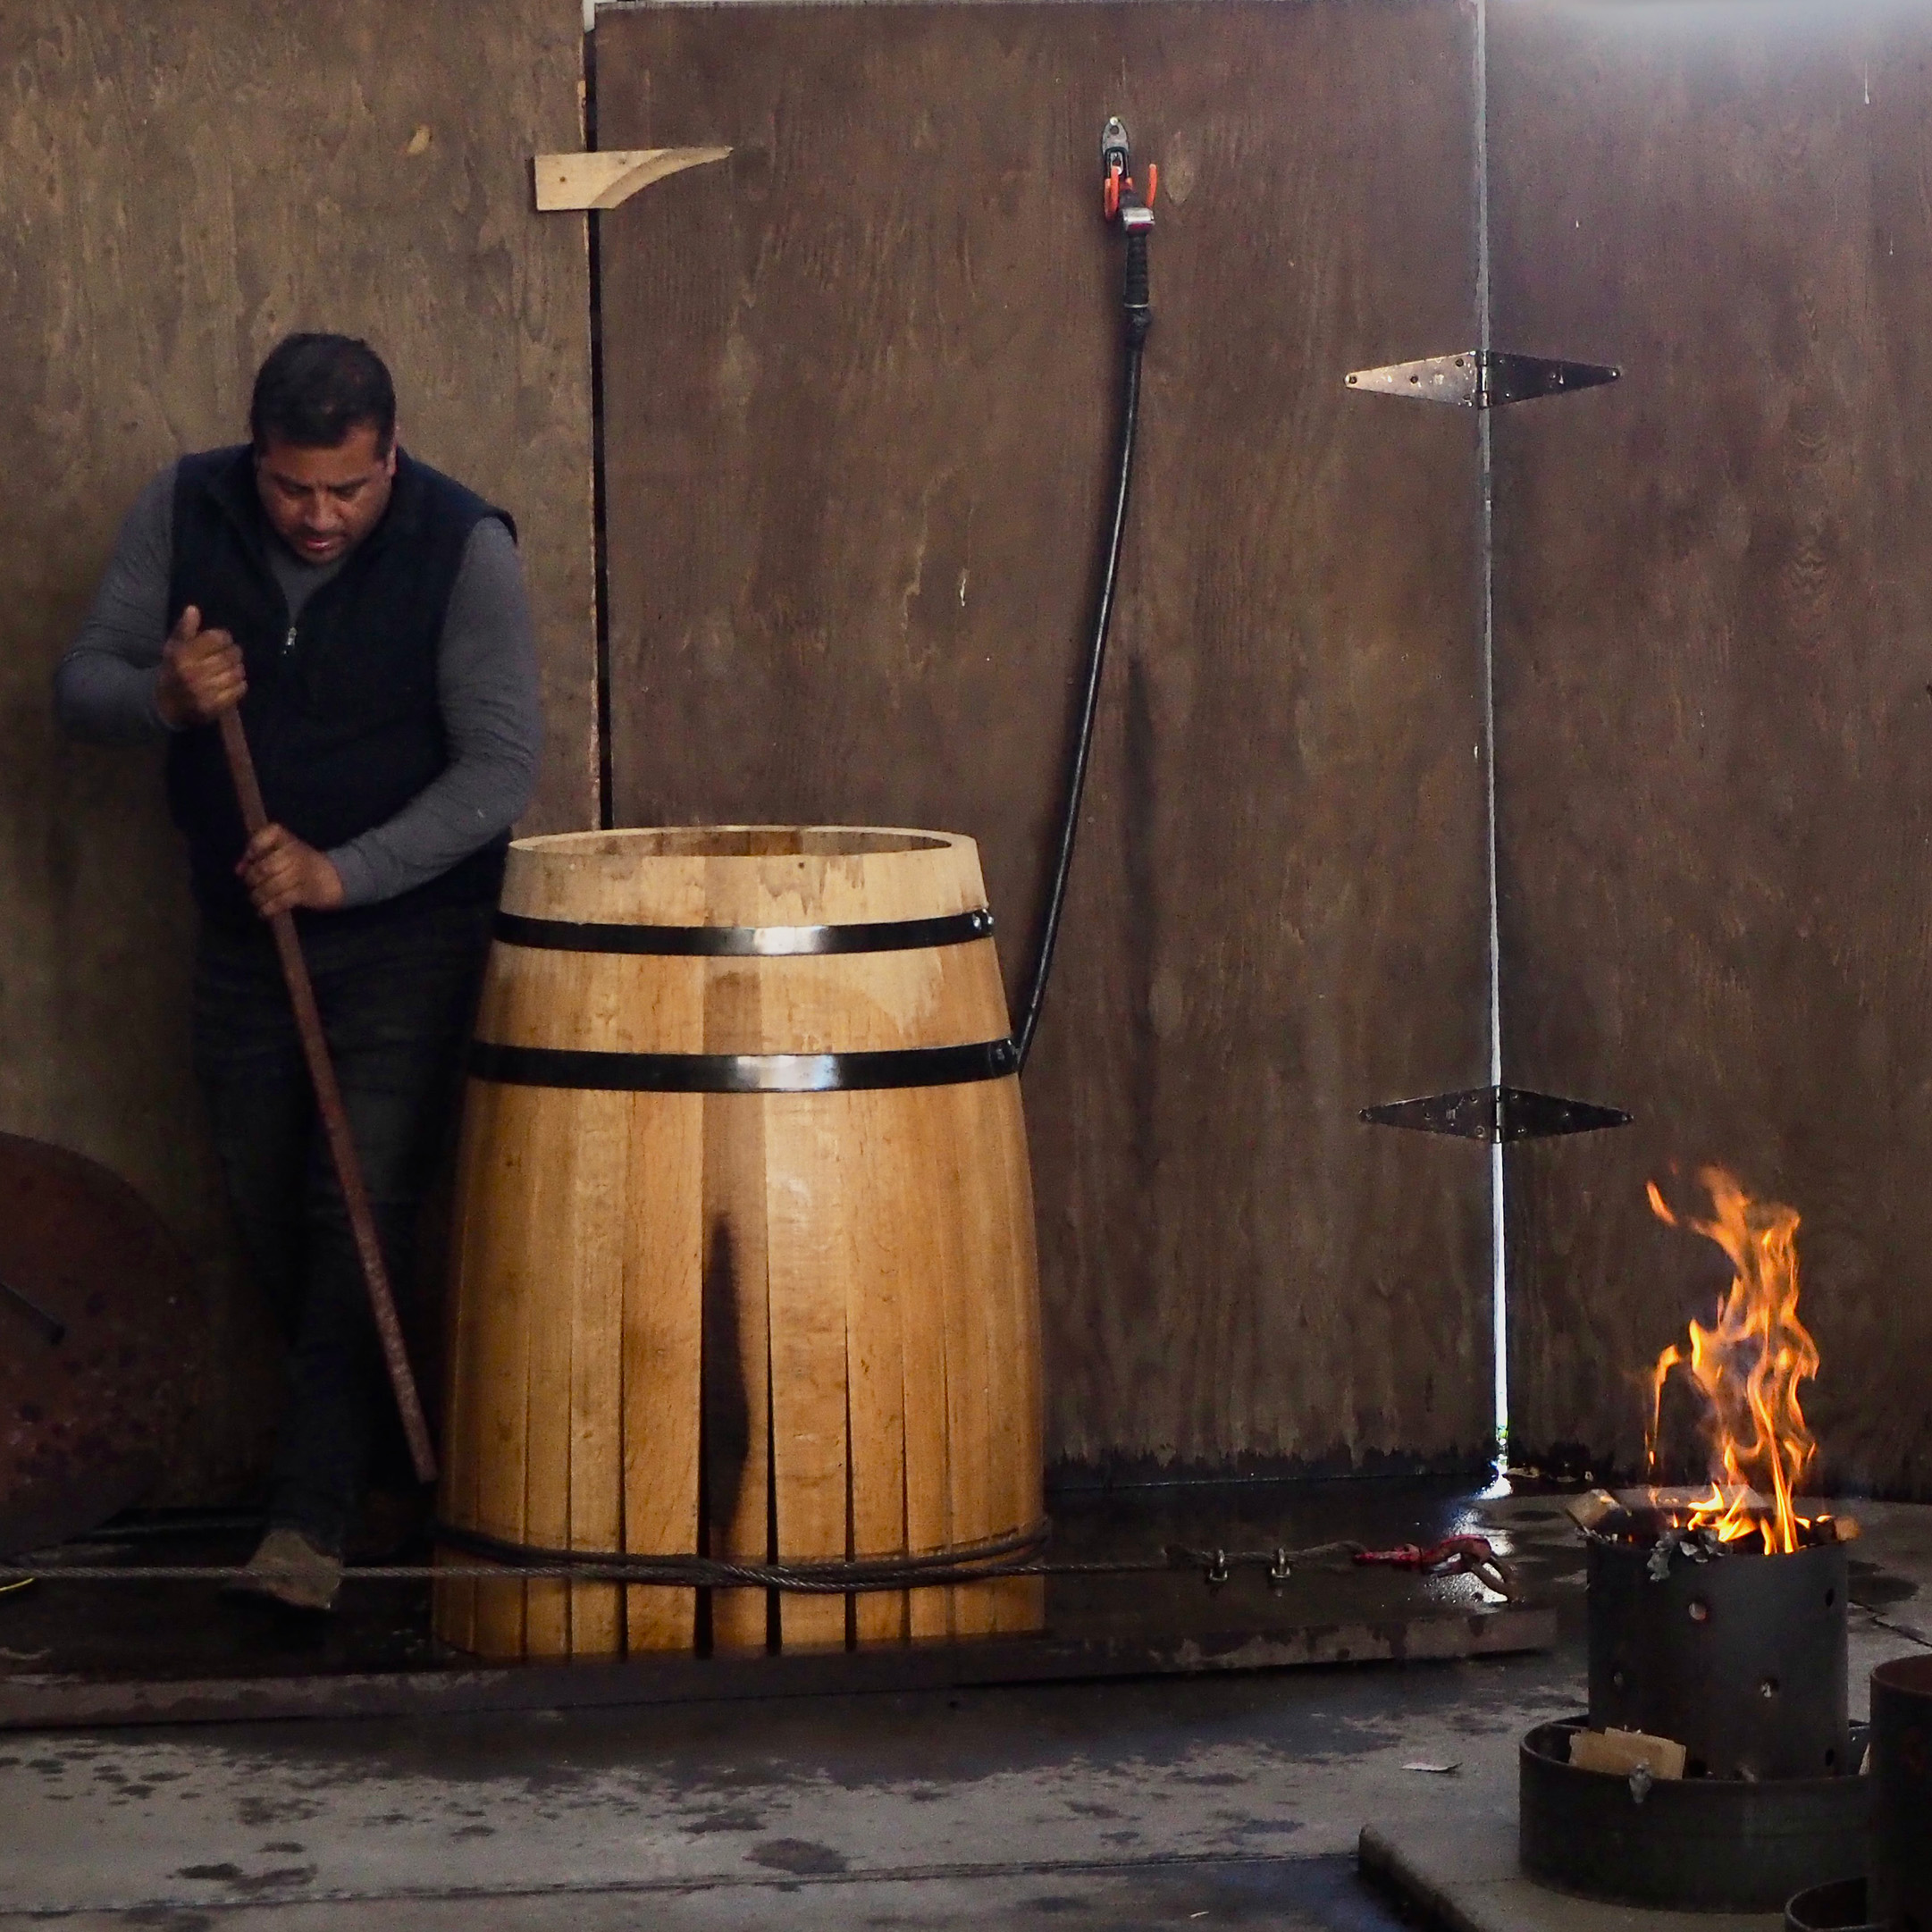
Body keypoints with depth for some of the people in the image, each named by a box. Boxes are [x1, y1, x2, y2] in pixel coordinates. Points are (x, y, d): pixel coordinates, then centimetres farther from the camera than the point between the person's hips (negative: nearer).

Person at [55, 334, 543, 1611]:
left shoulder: (463, 547, -15)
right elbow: (80, 684, -1)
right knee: (271, 1219, 10)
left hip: (410, 930, -4)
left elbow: (501, 765, -17)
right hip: (243, 933, 5)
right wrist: (161, 698, -25)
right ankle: (397, 1464, 29)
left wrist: (344, 872, -26)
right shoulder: (183, 514, -5)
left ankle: (314, 1523, -10)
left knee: (363, 1212, -12)